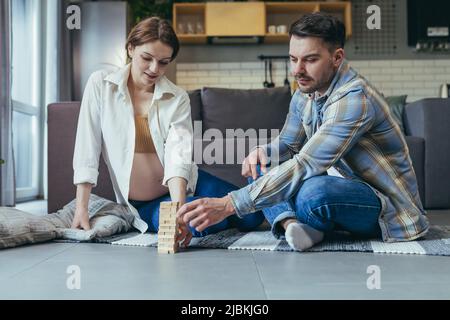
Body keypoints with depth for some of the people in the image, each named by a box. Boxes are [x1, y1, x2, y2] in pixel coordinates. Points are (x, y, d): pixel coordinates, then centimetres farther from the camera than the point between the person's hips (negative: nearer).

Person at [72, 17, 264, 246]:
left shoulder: (178, 98, -6)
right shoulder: (100, 84, -6)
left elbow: (179, 157, -21)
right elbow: (86, 149, -7)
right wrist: (81, 209, -12)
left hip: (181, 187, 2)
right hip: (144, 204, -1)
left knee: (251, 215, -15)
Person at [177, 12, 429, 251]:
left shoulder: (355, 99, -28)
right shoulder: (305, 93, 1)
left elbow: (304, 165, -35)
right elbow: (288, 144, 15)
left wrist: (229, 204, -39)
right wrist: (263, 152, -12)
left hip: (386, 206, -8)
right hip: (344, 186, 8)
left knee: (314, 191, -38)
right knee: (259, 169, 2)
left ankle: (295, 223, -4)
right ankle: (293, 224, -20)